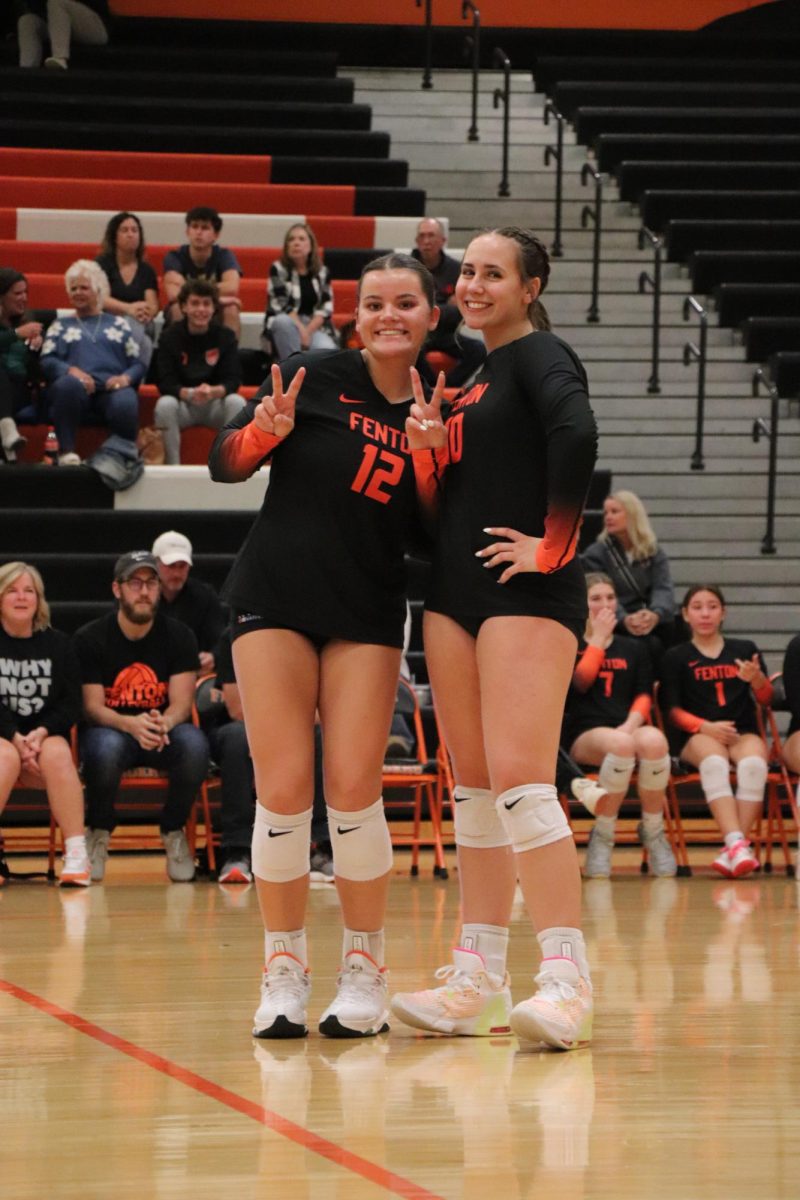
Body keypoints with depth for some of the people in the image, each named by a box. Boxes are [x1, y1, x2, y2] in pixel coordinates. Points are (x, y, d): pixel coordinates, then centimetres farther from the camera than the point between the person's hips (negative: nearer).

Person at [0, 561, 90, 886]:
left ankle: (76, 856, -38)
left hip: (46, 739, 2)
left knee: (57, 753, -32)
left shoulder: (57, 644, 9)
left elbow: (72, 704, 2)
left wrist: (41, 733, -16)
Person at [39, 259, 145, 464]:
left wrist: (126, 377, -8)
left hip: (111, 387, 0)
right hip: (76, 388, 0)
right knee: (69, 384, -39)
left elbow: (138, 363, 15)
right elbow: (46, 361, 10)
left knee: (125, 404, -37)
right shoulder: (60, 326, 28)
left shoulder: (119, 324, 27)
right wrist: (72, 370, -11)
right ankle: (67, 453, -40)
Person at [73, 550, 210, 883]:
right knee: (105, 746, -39)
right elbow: (92, 706, -9)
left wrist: (164, 724, -32)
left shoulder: (179, 636, 0)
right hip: (109, 728, -1)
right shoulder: (90, 639, -4)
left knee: (194, 743, -34)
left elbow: (181, 704, -6)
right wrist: (131, 724, -31)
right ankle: (98, 832, -11)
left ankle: (173, 830, -8)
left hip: (165, 732, 1)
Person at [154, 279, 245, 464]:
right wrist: (190, 394, -35)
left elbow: (233, 380, -10)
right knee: (164, 404, -33)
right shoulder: (170, 336, -7)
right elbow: (165, 383, -13)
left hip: (215, 403, 1)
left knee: (237, 402, -30)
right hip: (183, 402, -1)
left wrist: (214, 391, -34)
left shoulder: (225, 336, -4)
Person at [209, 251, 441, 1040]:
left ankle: (364, 969, 6)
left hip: (367, 614, 1)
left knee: (353, 788, -6)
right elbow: (224, 462, -1)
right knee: (282, 790, -4)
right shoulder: (318, 377, -2)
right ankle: (283, 970, 6)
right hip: (276, 599, -1)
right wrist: (266, 431, -21)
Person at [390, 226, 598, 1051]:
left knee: (520, 781, -17)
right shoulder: (473, 376, 20)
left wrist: (555, 543, -21)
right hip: (456, 590, 9)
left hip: (526, 593, -9)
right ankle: (479, 982, 11)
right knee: (473, 789, 8)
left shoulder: (541, 358, -6)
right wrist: (428, 449, 1)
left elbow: (576, 434, -26)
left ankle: (566, 982, -19)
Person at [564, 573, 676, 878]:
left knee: (654, 740, -37)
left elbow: (644, 696, 12)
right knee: (621, 744, -41)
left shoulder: (633, 650, 24)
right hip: (583, 735, -3)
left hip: (627, 728, 3)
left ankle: (653, 831, -18)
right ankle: (602, 836, -26)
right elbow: (580, 681, -4)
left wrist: (632, 723, -10)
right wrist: (598, 639, 3)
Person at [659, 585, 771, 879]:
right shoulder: (676, 657, 12)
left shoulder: (744, 650, 17)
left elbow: (765, 698, 15)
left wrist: (757, 679, -8)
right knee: (714, 763, -38)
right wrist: (705, 727, -13)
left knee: (753, 763, -35)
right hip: (697, 736, -2)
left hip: (744, 732, 2)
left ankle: (735, 848, -36)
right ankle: (737, 843, -49)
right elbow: (673, 710, 5)